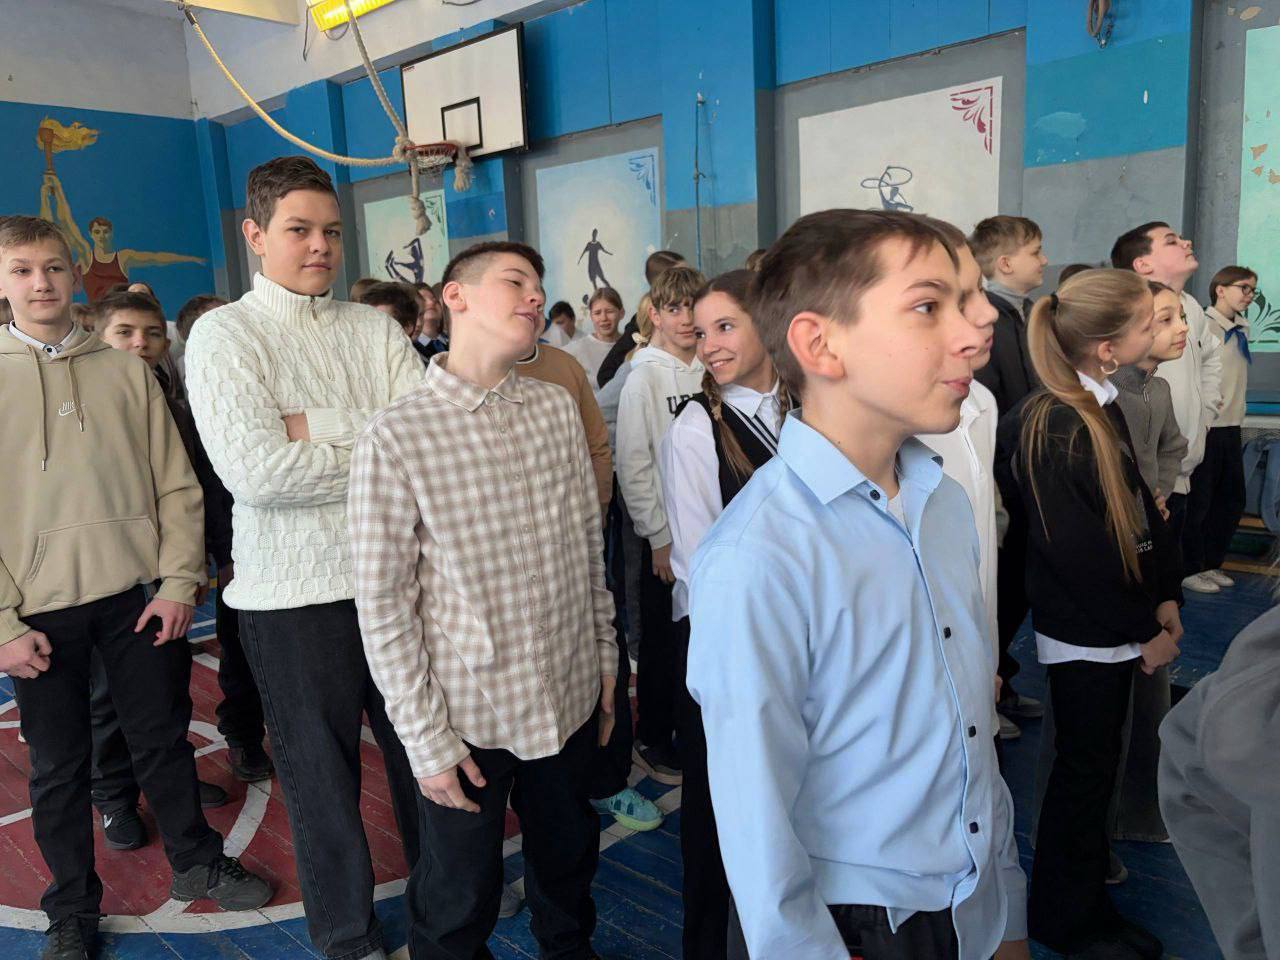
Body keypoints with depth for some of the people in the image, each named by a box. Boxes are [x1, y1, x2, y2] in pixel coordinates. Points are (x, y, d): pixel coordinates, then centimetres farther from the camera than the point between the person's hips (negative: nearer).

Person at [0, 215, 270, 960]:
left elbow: (175, 486, 2)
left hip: (139, 593, 1)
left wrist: (179, 582, -6)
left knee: (164, 736, 13)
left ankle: (196, 863, 32)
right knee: (60, 764, 12)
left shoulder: (126, 372, 3)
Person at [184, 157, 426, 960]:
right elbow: (257, 472, -20)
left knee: (424, 753, 17)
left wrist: (320, 433, -16)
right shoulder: (225, 334, -5)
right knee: (322, 772, 13)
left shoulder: (374, 328, 7)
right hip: (295, 592, -3)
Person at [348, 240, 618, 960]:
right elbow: (384, 606, -11)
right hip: (468, 714, -4)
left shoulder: (559, 409, 0)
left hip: (571, 698, 4)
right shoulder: (395, 439, -13)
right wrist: (426, 739, -9)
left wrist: (606, 659, 11)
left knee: (569, 863, 24)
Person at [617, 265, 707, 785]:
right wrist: (660, 537, -11)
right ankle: (652, 740, 24)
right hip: (666, 534, -4)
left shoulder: (712, 371, 4)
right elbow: (632, 467, -11)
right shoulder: (645, 377, -9)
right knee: (663, 643, 7)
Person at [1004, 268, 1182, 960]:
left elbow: (1141, 507, 10)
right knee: (1084, 771, 7)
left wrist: (1166, 597, 2)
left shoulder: (1101, 407, 6)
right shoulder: (1053, 428, -23)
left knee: (1094, 766, 19)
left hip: (1117, 628, 8)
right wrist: (1142, 634, -12)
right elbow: (1078, 554, -22)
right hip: (1083, 635, -8)